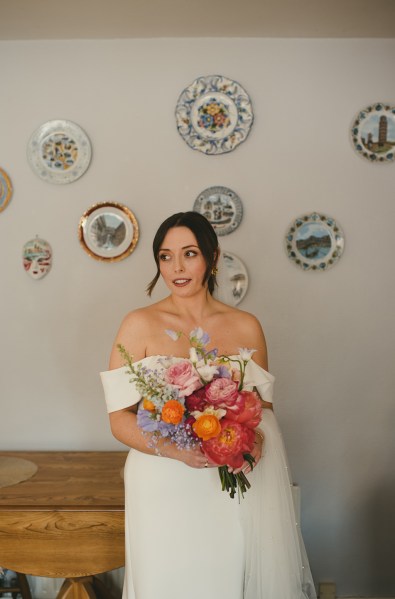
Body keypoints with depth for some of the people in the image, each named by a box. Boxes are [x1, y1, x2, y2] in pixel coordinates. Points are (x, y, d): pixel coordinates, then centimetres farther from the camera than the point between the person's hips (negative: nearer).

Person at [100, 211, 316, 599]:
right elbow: (119, 419, -5)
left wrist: (256, 438, -9)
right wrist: (175, 449, -21)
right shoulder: (139, 325, -4)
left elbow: (264, 402, 12)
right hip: (165, 485, -2)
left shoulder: (246, 326, 4)